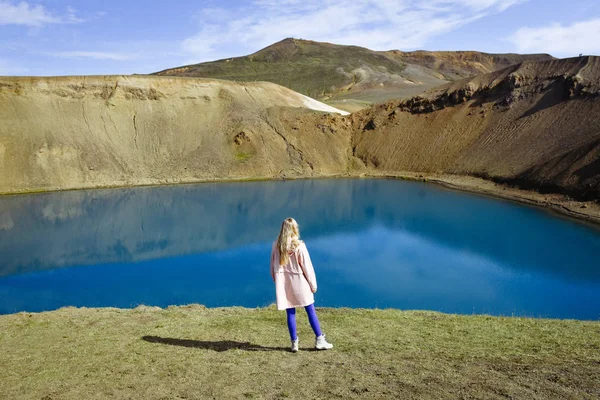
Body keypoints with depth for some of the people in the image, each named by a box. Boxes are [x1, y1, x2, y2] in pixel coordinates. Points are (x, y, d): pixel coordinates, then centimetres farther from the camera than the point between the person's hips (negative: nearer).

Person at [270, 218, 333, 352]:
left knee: (290, 313, 9)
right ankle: (319, 340, 14)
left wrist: (276, 280, 19)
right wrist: (313, 284, 2)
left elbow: (273, 265, 7)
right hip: (299, 283, -3)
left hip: (283, 283, 3)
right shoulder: (299, 246, -13)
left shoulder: (276, 245, -2)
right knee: (311, 311, 8)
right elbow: (307, 266, -7)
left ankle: (294, 343, 14)